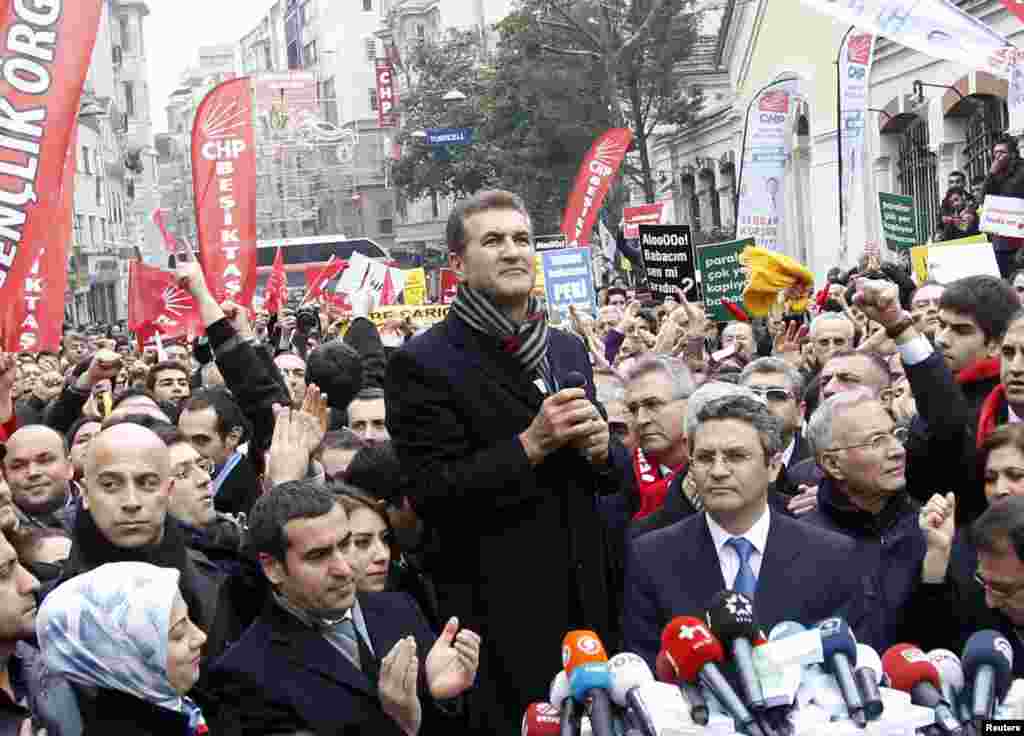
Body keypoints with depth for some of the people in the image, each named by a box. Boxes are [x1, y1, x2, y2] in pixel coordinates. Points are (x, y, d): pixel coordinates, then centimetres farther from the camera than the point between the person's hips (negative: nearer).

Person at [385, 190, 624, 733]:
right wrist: (531, 445, -22)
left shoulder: (568, 350, 11)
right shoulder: (422, 364, -9)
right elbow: (431, 495, -15)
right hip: (500, 619, -6)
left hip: (585, 601, 6)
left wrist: (599, 449, -4)